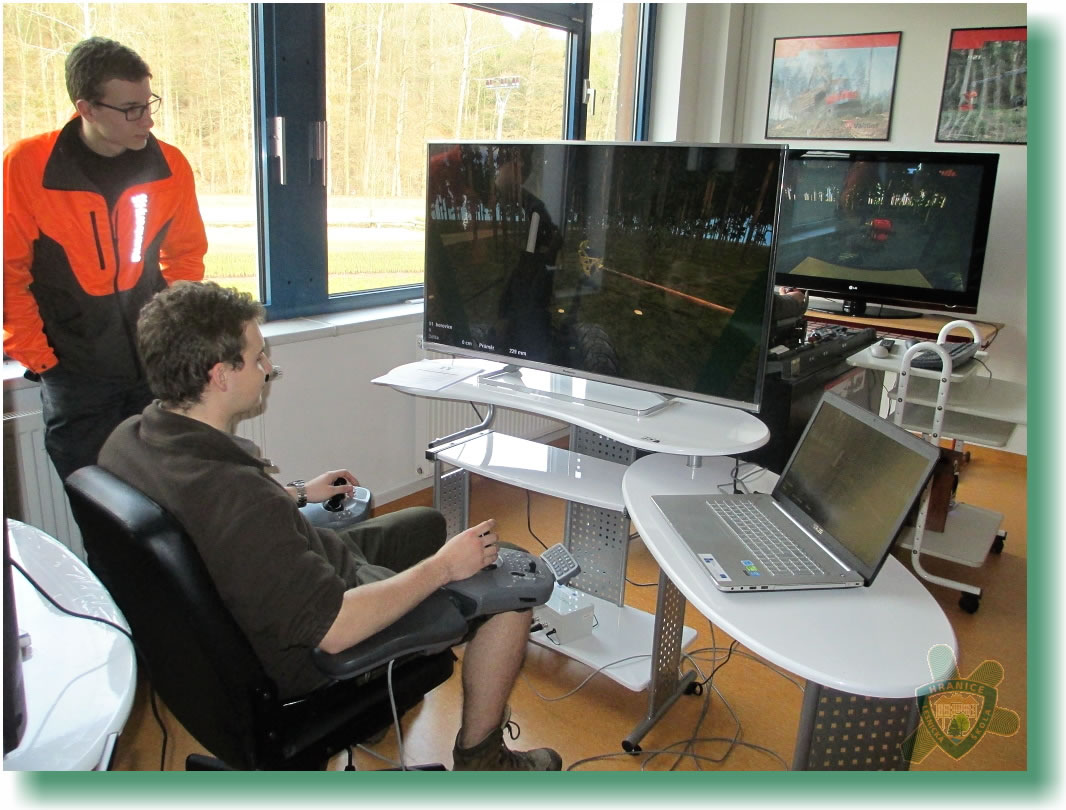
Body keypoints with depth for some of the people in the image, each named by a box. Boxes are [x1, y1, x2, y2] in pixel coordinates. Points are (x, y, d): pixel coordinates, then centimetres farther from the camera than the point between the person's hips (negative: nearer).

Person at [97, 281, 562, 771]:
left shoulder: (127, 440, -8)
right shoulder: (233, 495, -39)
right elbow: (333, 630, -35)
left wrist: (298, 494, 19)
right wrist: (442, 567, -23)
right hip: (306, 657, -9)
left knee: (426, 523, 25)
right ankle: (479, 761, 13)